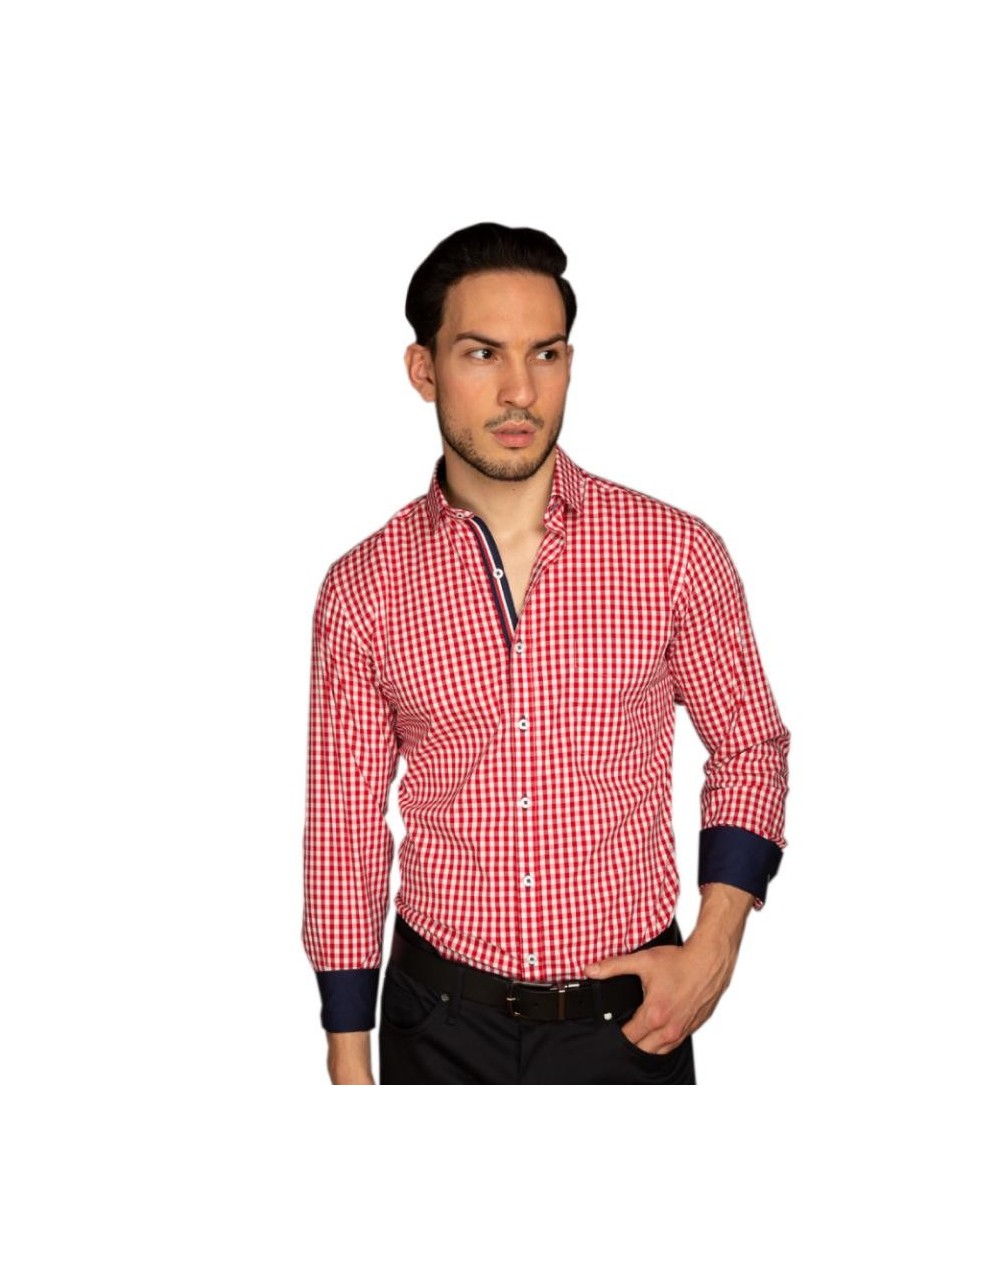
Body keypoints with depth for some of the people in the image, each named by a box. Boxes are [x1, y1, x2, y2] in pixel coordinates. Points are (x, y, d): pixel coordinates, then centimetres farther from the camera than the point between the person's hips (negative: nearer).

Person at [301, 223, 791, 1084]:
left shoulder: (676, 552, -8)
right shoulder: (363, 588, -6)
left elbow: (750, 745, 3)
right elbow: (345, 821, 0)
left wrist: (714, 949, -8)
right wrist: (348, 1057, 2)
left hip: (631, 1016, 0)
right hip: (442, 1022, 0)